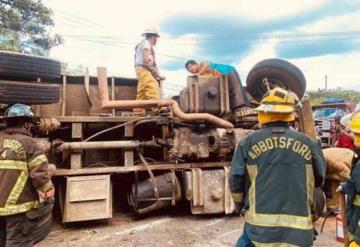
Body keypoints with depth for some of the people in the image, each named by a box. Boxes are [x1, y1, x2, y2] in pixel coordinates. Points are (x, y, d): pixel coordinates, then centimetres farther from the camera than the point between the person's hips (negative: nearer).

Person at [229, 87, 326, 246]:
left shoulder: (249, 142, -6)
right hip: (299, 230, 2)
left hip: (259, 225, -1)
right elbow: (319, 180, 10)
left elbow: (235, 180, -5)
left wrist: (240, 206, 13)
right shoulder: (308, 143, -1)